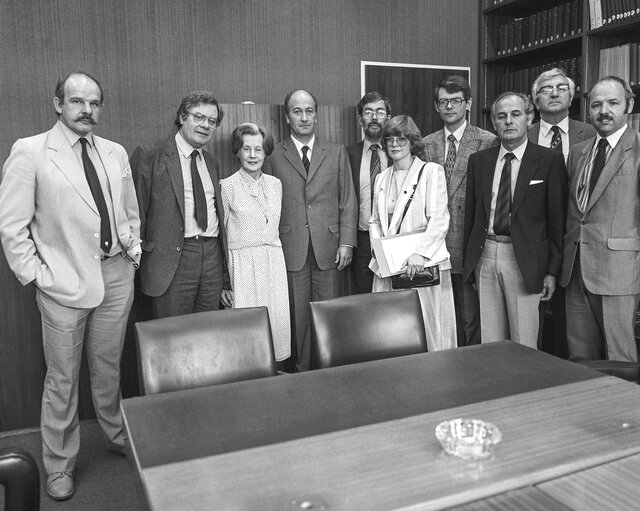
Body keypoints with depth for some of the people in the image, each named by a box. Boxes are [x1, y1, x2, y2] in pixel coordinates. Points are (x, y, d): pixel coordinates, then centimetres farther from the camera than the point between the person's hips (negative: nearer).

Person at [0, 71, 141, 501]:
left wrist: (133, 245, 8)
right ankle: (60, 466, 26)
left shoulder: (116, 153, 8)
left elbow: (130, 210, 19)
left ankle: (117, 435, 38)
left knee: (109, 367, 17)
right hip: (65, 282, -3)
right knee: (63, 378, 8)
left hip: (116, 274, 4)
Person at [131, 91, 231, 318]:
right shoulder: (150, 157, -4)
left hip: (213, 257, 6)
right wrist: (138, 257, -8)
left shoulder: (212, 163, 16)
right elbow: (137, 212, -6)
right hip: (173, 259, -5)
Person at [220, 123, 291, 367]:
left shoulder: (275, 184, 10)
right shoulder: (227, 186, -2)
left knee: (278, 318, 3)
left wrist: (272, 251, 14)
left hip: (274, 261, 4)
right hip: (242, 262, -4)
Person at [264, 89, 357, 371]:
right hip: (290, 250, -1)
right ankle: (302, 371, 18)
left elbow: (348, 201, 7)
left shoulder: (336, 153, 9)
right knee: (298, 317, 4)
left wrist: (346, 242, -2)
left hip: (328, 248, 1)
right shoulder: (274, 156, 5)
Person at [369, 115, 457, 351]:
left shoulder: (431, 171, 0)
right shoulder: (381, 178, 17)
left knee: (427, 329, -4)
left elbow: (439, 220, -9)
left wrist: (420, 253, -21)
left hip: (422, 264, -5)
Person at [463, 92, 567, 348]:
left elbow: (557, 219, -2)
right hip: (485, 256, 3)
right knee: (489, 343, 10)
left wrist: (552, 270, -5)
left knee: (524, 345, 3)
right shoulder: (478, 160, 9)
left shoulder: (550, 160, -2)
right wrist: (469, 260, 8)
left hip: (524, 261, -3)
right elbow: (470, 214, 11)